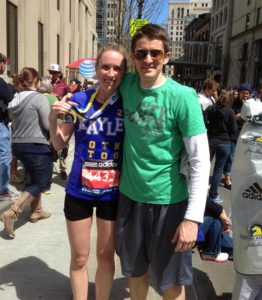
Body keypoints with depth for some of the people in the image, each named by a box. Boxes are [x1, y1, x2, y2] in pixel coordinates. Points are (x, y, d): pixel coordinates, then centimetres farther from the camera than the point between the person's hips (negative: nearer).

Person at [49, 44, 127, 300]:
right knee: (79, 257, 14)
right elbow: (59, 145, 0)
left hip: (113, 192, 1)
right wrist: (53, 118, -17)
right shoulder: (78, 100, -8)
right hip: (79, 190, 0)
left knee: (106, 255, 17)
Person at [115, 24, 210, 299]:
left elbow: (200, 160, -15)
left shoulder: (182, 96, -15)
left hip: (168, 201, -4)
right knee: (134, 271, 22)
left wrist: (193, 217, -18)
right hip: (130, 196, 4)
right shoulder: (126, 85, -2)